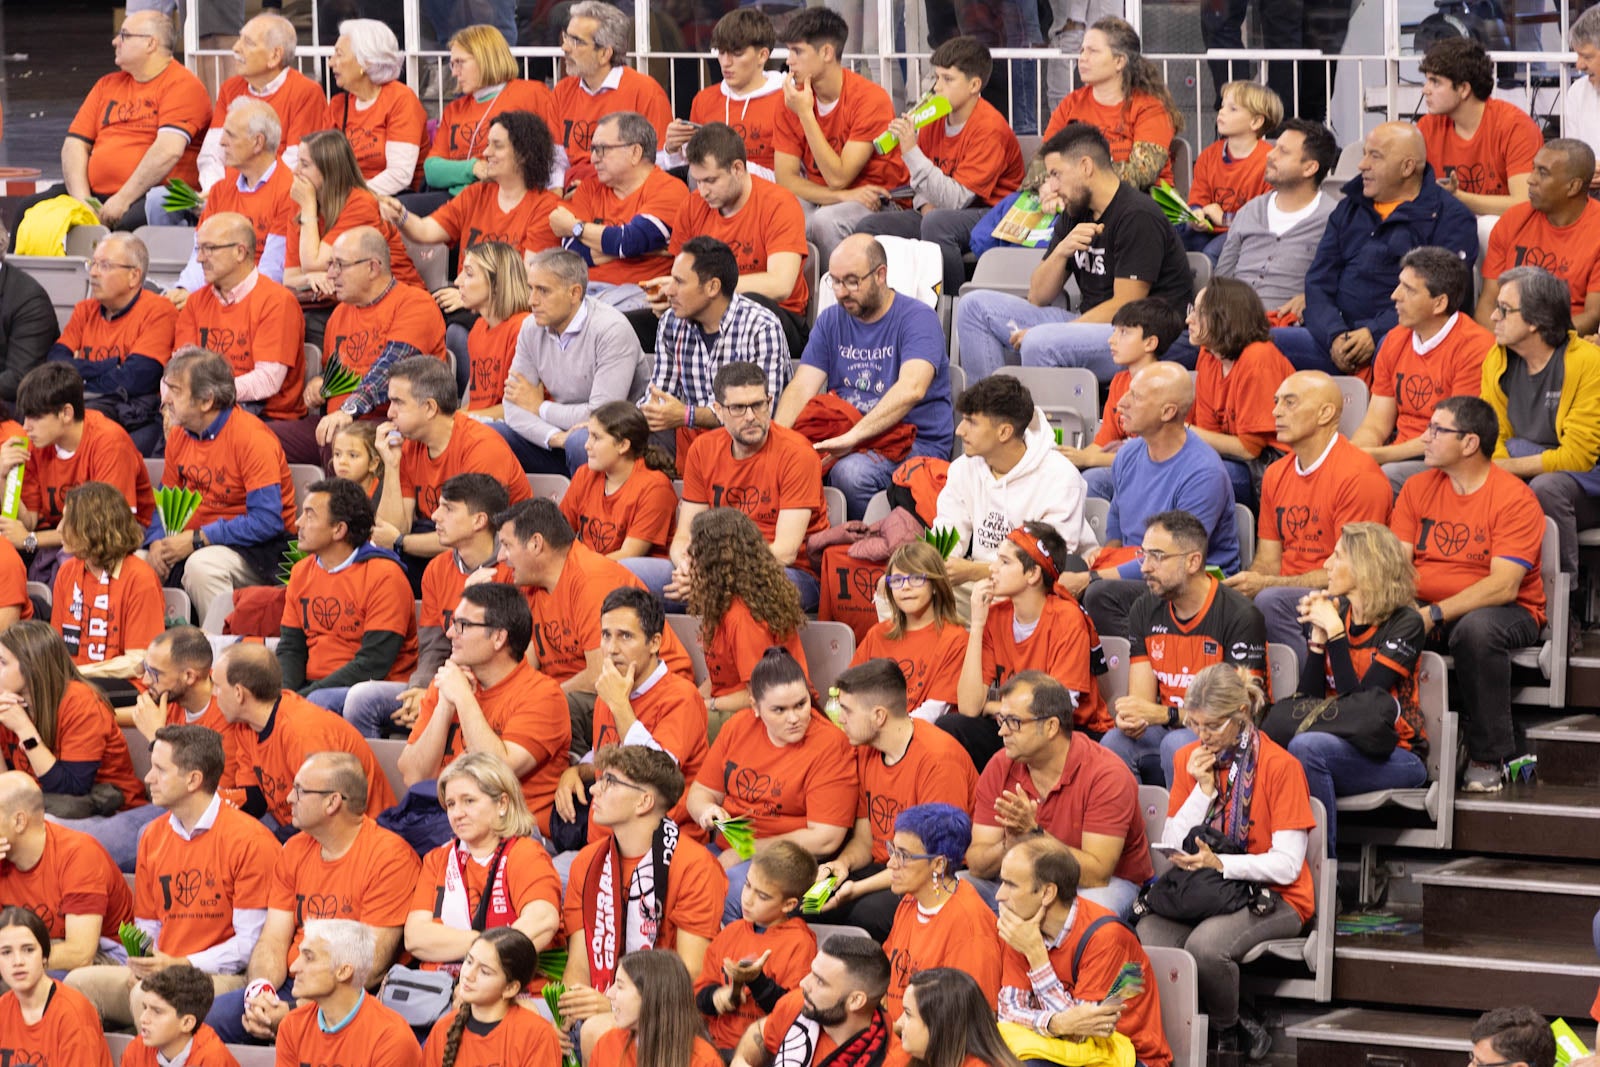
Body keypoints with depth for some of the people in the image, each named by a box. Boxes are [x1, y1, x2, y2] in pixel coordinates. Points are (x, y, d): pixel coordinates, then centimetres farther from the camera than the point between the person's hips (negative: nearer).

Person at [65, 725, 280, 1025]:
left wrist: (180, 964, -18)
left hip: (224, 978, -7)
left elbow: (251, 944, -10)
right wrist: (142, 959, -2)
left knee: (149, 996, -34)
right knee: (80, 982, -16)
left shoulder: (249, 840, -8)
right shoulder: (153, 836, 15)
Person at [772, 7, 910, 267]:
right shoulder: (792, 100, 0)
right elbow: (785, 178, -6)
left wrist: (805, 113, -21)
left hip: (878, 205, -4)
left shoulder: (871, 99, -16)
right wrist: (839, 196, -22)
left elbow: (838, 178, -19)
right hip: (820, 200, 4)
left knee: (826, 221, -35)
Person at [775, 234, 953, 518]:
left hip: (916, 442, -5)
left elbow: (911, 389, -24)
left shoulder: (918, 318, -7)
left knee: (850, 471, -35)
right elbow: (801, 387, 3)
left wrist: (853, 436, -34)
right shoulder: (831, 321, 12)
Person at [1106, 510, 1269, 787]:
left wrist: (1163, 714, -27)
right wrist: (1129, 719, -24)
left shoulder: (1240, 616, -11)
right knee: (1114, 742, -26)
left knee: (1176, 743, -36)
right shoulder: (1145, 611, 8)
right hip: (1164, 733, 5)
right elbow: (1141, 697, 2)